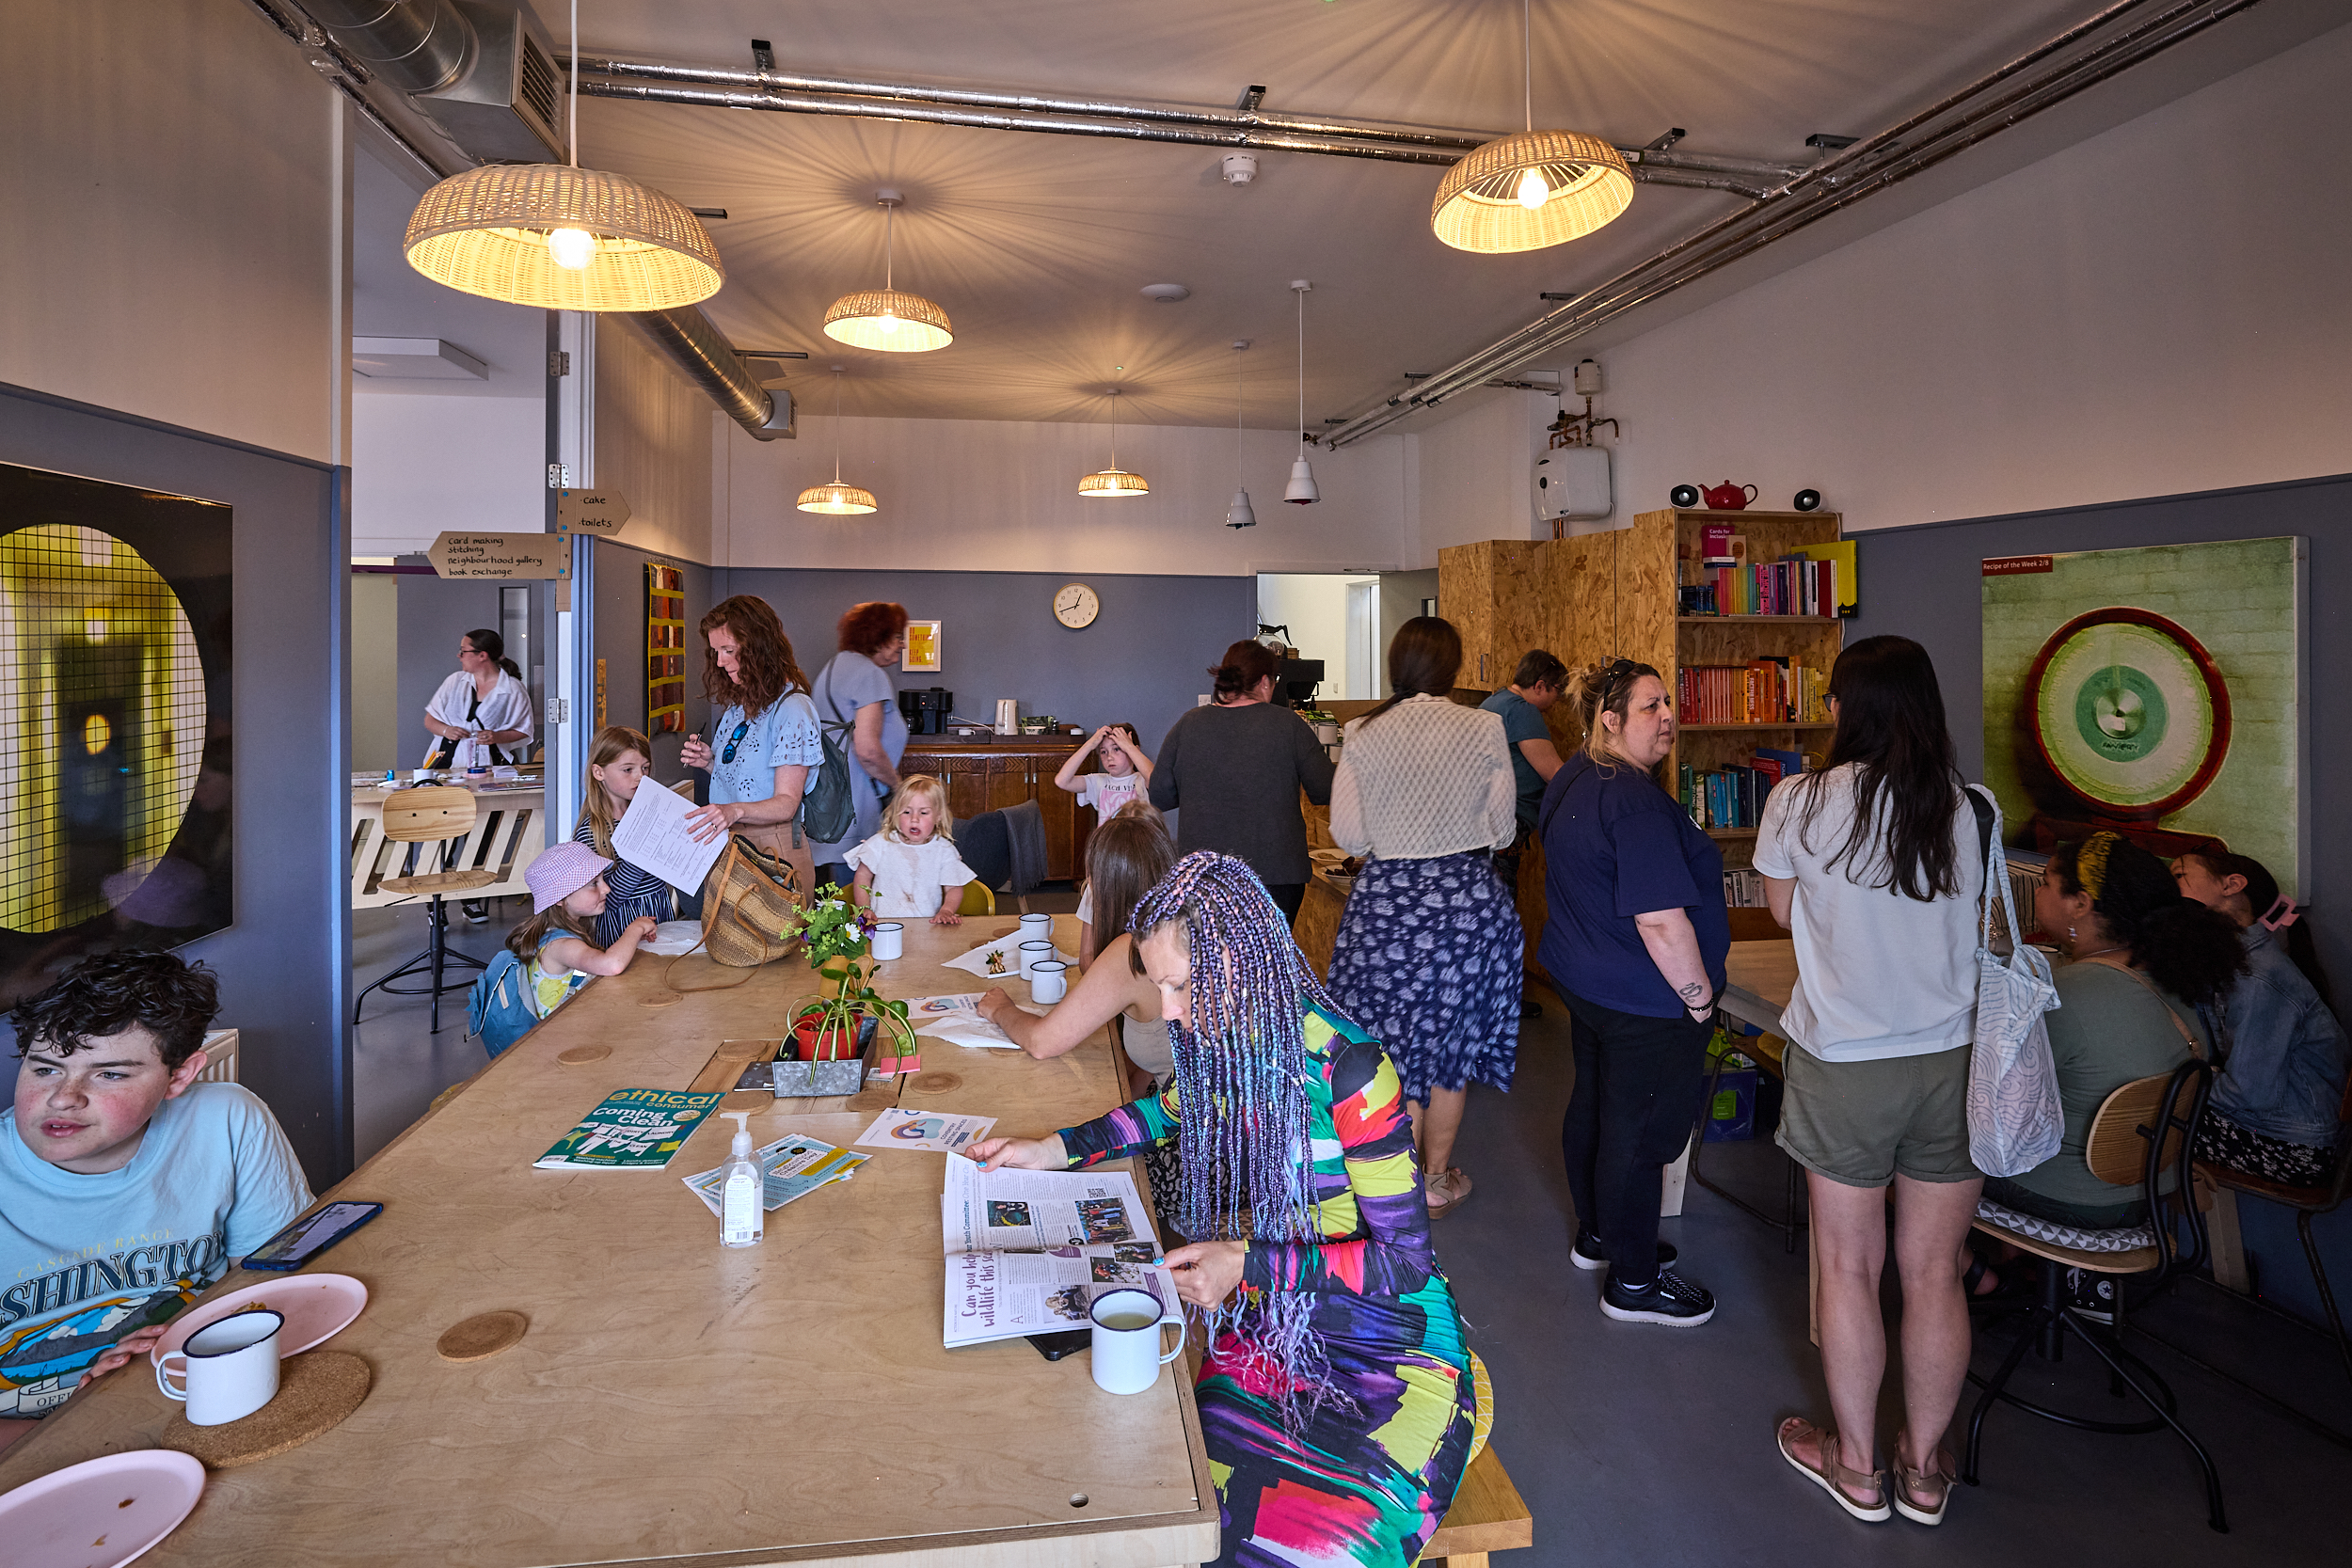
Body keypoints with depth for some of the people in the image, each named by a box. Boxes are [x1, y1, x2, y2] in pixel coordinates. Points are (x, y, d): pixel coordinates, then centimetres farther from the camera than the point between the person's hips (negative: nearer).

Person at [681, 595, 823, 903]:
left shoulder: (792, 708, -14)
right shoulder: (737, 702, 13)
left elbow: (786, 804, -18)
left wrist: (735, 811, -35)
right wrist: (710, 762, 1)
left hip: (773, 849, -7)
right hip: (727, 842, 7)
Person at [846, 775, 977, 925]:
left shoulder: (943, 850, 4)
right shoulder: (881, 843, 5)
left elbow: (954, 888, 5)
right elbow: (863, 876, 12)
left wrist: (946, 911, -15)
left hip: (928, 925, 0)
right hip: (884, 923, 0)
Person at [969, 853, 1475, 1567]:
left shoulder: (1345, 1066, -21)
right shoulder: (1217, 1039, -3)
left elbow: (1406, 1259, -15)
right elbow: (1172, 1111, 22)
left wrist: (1249, 1262, -22)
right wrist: (1053, 1149, 11)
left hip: (1385, 1343, -5)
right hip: (1269, 1329, 5)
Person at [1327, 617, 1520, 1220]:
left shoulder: (1363, 734, -6)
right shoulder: (1484, 729, -7)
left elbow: (1346, 835, -3)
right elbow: (1503, 830, 1)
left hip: (1386, 898, 0)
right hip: (1467, 895, 0)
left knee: (1396, 1042, 14)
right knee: (1450, 1040, 16)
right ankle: (1438, 1181, 29)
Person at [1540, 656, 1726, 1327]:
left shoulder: (1572, 781, 6)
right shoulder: (1637, 802, -27)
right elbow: (1661, 921, -30)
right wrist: (1700, 997, -17)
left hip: (1585, 980, 10)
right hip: (1647, 1003, -10)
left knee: (1592, 1107, 22)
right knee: (1641, 1134, 3)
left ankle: (1597, 1235, 41)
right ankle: (1634, 1282, 18)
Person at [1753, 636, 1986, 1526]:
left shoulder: (1802, 801, -10)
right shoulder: (1969, 810, -3)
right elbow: (1974, 919, 8)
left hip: (1845, 1063, -3)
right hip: (1953, 1060, 3)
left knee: (1849, 1268, 12)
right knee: (1934, 1274, 14)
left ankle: (1856, 1466, 27)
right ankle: (1924, 1469, 30)